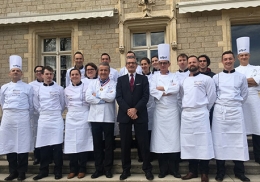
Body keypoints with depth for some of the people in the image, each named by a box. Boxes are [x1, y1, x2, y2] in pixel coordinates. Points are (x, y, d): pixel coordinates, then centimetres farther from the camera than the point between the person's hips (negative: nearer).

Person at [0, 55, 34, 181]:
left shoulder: (28, 87, 3)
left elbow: (31, 105, 6)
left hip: (22, 118, -3)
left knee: (22, 144, 0)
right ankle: (13, 172, 20)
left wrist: (27, 116, 7)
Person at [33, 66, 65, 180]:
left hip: (56, 118, -2)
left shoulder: (59, 89, 1)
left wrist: (57, 113, 9)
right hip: (43, 119, 3)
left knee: (57, 145, -2)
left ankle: (58, 171, 10)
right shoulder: (38, 89, 8)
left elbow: (62, 104, 8)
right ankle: (43, 171, 18)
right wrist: (43, 112, 9)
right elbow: (36, 104, 16)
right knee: (43, 146, 6)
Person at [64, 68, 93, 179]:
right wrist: (73, 111, 9)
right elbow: (67, 104, 17)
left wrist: (82, 111, 1)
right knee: (71, 143, 2)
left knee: (83, 142, 0)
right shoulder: (67, 89, 9)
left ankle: (82, 169, 12)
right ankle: (73, 169, 14)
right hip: (71, 118, 3)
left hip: (83, 117, -3)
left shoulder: (87, 86, -2)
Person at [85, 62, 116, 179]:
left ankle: (108, 169, 20)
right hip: (95, 117, 2)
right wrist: (103, 100, -11)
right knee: (97, 144, 10)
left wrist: (97, 94, -7)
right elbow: (88, 98, -6)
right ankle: (98, 168, 22)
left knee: (109, 144, 7)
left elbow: (111, 97, -15)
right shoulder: (93, 83, 9)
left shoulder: (113, 84, 3)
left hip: (108, 117, -2)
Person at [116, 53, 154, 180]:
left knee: (143, 144, 3)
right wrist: (128, 110, -13)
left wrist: (135, 109, -14)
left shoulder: (143, 79, 8)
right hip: (124, 115, 1)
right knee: (125, 145, 7)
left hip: (140, 115, -1)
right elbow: (119, 97, 0)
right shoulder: (120, 79, 11)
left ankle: (147, 169, 17)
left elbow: (146, 96, -3)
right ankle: (126, 169, 20)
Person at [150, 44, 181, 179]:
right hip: (160, 111, 0)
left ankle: (174, 169, 13)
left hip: (172, 111, 0)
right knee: (161, 139, 2)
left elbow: (176, 89, -10)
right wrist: (167, 92, -13)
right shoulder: (155, 77, 8)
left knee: (173, 138, 0)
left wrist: (162, 88, -9)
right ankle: (163, 169, 14)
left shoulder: (174, 76, 8)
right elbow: (152, 91, -8)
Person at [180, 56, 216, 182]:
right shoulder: (184, 81, 15)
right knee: (189, 143, 7)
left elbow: (212, 97, 0)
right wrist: (185, 109, 10)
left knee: (202, 143, -3)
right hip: (186, 115, 5)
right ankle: (192, 171, 19)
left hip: (200, 114, -4)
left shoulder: (206, 79, 1)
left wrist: (204, 110, 5)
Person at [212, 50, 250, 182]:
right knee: (219, 141, 2)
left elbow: (244, 95, 13)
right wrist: (219, 104, 7)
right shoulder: (216, 77, 4)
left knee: (238, 140, 2)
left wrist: (235, 105, 12)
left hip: (236, 111, 1)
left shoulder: (241, 77, 5)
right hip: (220, 112, 0)